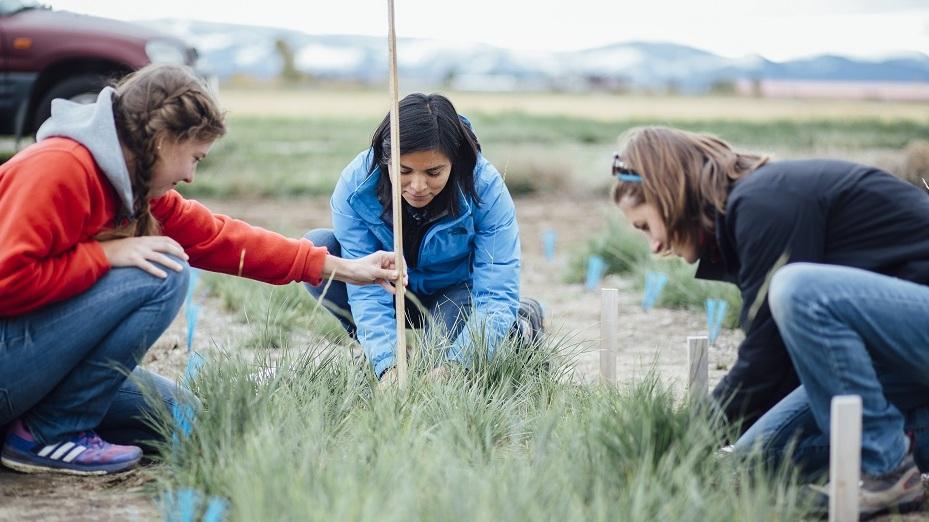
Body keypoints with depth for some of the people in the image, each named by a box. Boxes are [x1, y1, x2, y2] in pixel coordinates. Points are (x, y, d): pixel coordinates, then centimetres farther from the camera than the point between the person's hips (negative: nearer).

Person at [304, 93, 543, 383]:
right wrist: (388, 365, -45)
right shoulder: (355, 185, -28)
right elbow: (366, 291, -29)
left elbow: (496, 294, -32)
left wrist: (453, 365, -46)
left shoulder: (485, 188, -30)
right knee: (315, 249, -25)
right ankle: (377, 351, -5)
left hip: (455, 293, -1)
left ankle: (518, 324, 2)